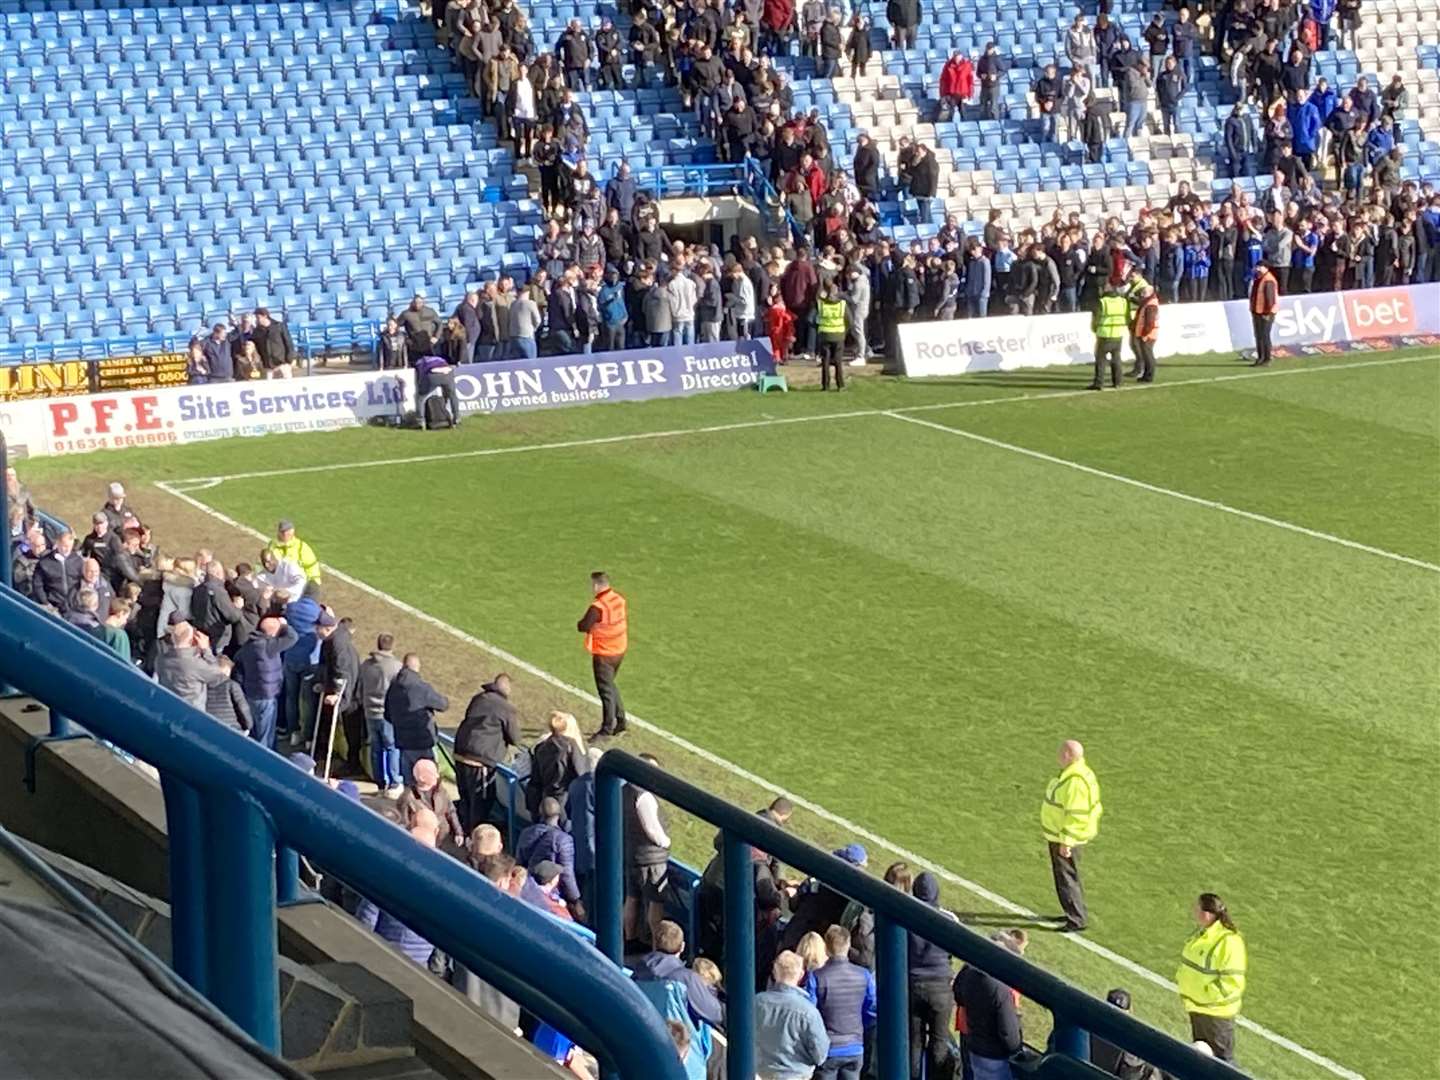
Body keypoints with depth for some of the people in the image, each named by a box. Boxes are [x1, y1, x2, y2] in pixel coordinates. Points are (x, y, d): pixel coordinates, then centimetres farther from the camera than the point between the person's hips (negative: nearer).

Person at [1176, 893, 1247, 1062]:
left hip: (1216, 1012, -9)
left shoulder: (1228, 942, -25)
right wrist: (1181, 980, 3)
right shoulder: (1202, 934, 2)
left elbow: (1232, 983, -25)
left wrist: (1206, 994, -24)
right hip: (1197, 1007, 9)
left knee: (1222, 1058, 3)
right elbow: (1191, 963, 18)